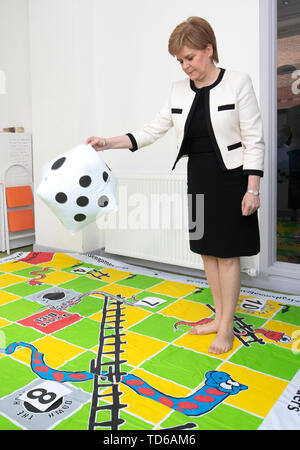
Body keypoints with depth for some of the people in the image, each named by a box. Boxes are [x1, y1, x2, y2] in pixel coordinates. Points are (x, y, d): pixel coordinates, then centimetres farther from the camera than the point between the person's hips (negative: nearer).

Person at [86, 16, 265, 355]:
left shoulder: (238, 83, -9)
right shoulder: (179, 90, 6)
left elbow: (254, 140, -10)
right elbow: (152, 130, 8)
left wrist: (252, 190, -15)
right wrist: (107, 143, -1)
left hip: (231, 179, -5)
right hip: (198, 180, 6)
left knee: (227, 252, -1)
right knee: (207, 250, 10)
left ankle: (227, 327, 15)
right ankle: (219, 317, 26)